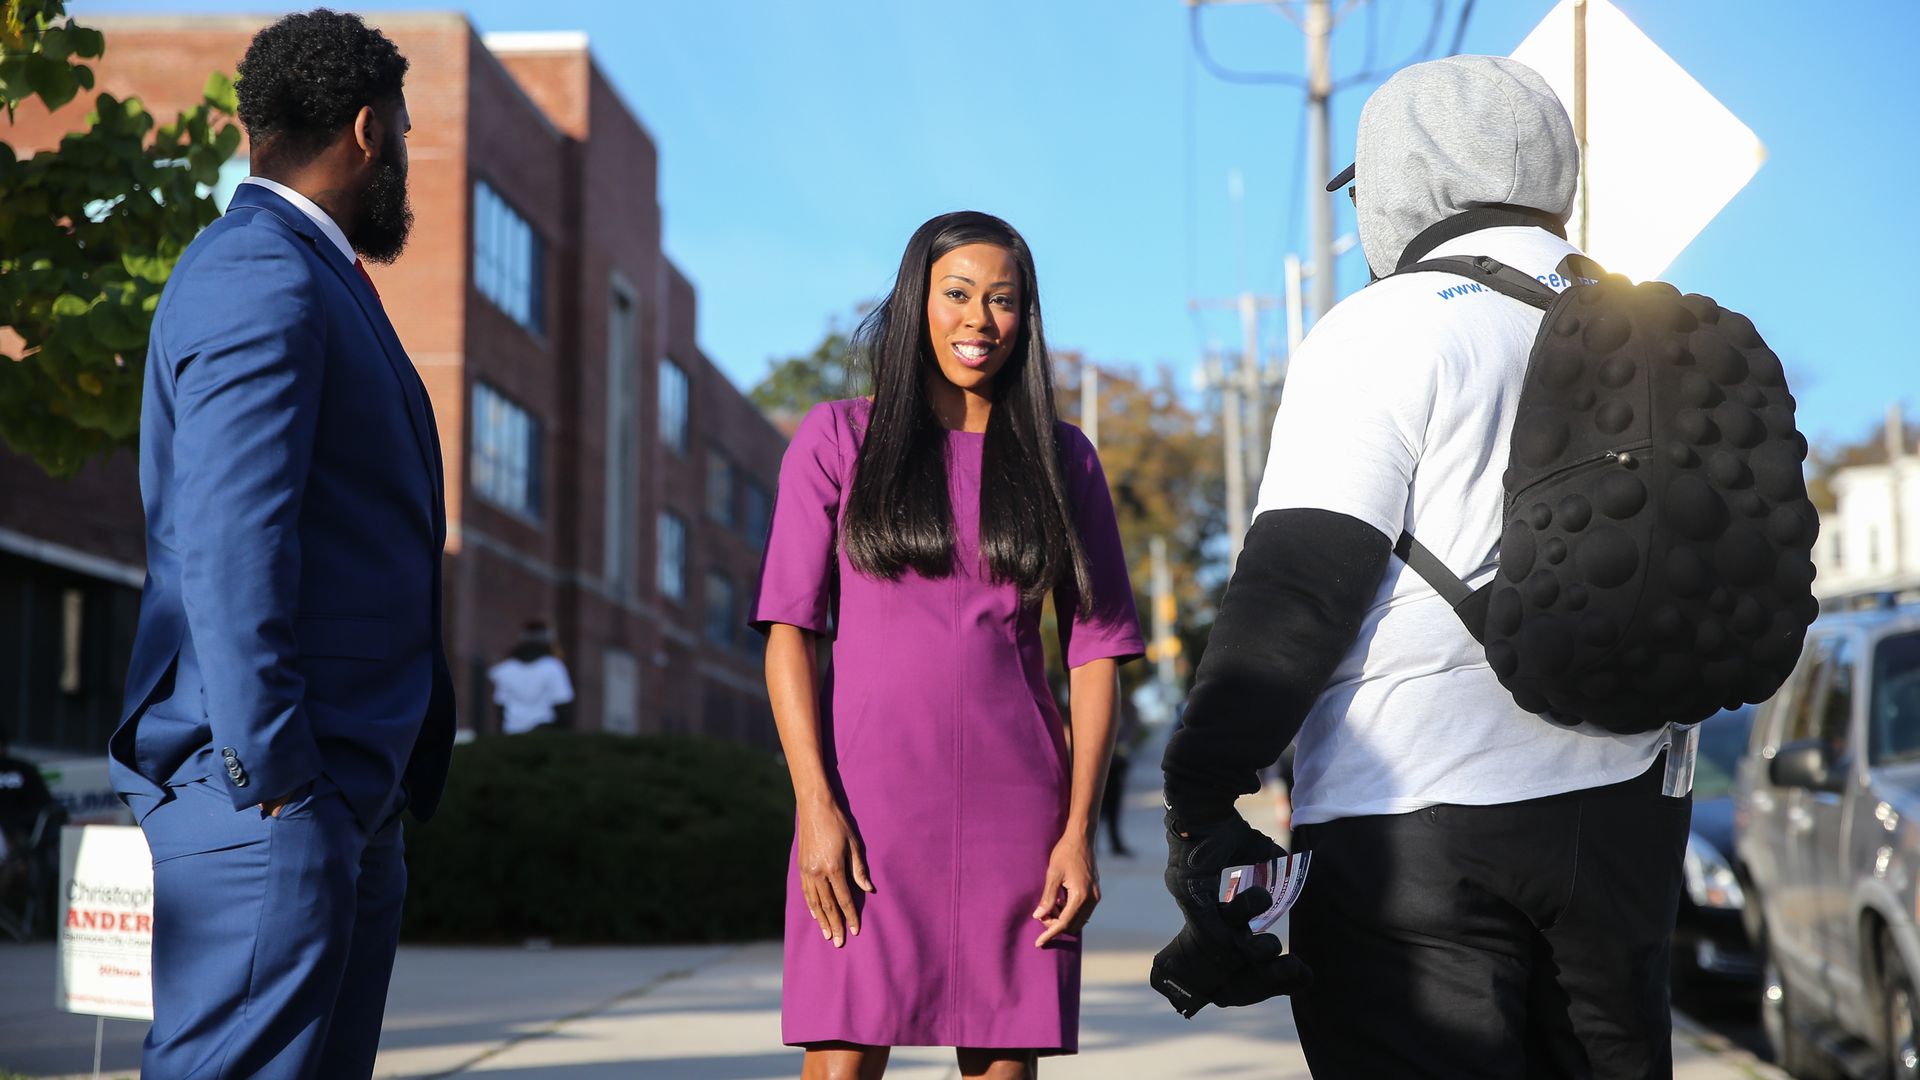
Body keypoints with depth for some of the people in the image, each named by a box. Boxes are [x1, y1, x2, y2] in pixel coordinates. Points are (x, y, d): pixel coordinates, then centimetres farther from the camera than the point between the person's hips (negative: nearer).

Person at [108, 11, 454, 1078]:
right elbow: (228, 545, -19)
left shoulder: (309, 280, 23)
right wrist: (274, 780, -20)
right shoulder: (262, 279, -10)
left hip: (349, 798, 10)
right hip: (272, 797, -10)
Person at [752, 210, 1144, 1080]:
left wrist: (1079, 829, -1)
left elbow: (1095, 652, 9)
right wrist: (816, 804, -9)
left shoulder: (1061, 460, 10)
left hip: (1014, 806, 2)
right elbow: (789, 631, 2)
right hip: (868, 798, -1)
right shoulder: (839, 438, 6)